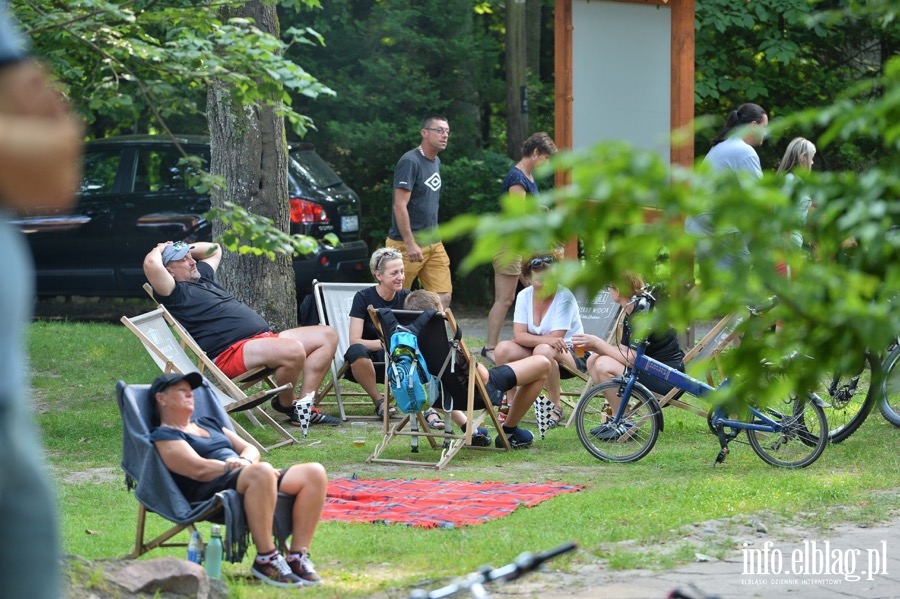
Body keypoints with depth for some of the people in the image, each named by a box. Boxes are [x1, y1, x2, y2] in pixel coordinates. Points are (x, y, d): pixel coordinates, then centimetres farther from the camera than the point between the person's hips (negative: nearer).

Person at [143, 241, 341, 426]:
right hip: (230, 352, -11)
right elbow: (151, 264, -21)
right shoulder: (176, 292, -4)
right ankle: (286, 405, -6)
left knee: (327, 336, 3)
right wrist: (160, 249, 2)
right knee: (293, 351, -36)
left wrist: (186, 248, 28)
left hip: (264, 338, 11)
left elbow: (214, 250, 44)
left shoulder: (202, 276, 26)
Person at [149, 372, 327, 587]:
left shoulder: (208, 424, 33)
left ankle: (298, 557, -21)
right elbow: (198, 469, -9)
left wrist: (245, 461, -1)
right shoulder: (164, 436, 7)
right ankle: (265, 560, -36)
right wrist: (234, 466, -15)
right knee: (261, 472, -40)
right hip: (210, 491, -8)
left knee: (314, 473, -15)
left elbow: (250, 449, 23)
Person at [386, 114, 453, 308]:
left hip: (433, 243, 8)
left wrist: (434, 236, 18)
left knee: (444, 296, -1)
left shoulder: (436, 162, 13)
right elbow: (400, 206, -19)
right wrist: (410, 244, -23)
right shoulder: (410, 162, -13)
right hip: (407, 243, -8)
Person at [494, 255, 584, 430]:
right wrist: (545, 339, -31)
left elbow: (556, 338, -22)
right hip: (533, 350, 5)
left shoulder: (564, 297, -18)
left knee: (543, 351, -39)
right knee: (503, 349, -23)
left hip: (570, 352, -5)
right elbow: (519, 336, -15)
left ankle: (556, 407, -20)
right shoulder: (524, 296, -5)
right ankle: (510, 404, -8)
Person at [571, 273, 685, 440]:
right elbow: (623, 350, 7)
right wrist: (593, 346, -7)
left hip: (667, 379, -10)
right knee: (593, 360, 6)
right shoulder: (629, 313, 10)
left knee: (604, 365, -23)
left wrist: (597, 342, -18)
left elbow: (631, 358, -25)